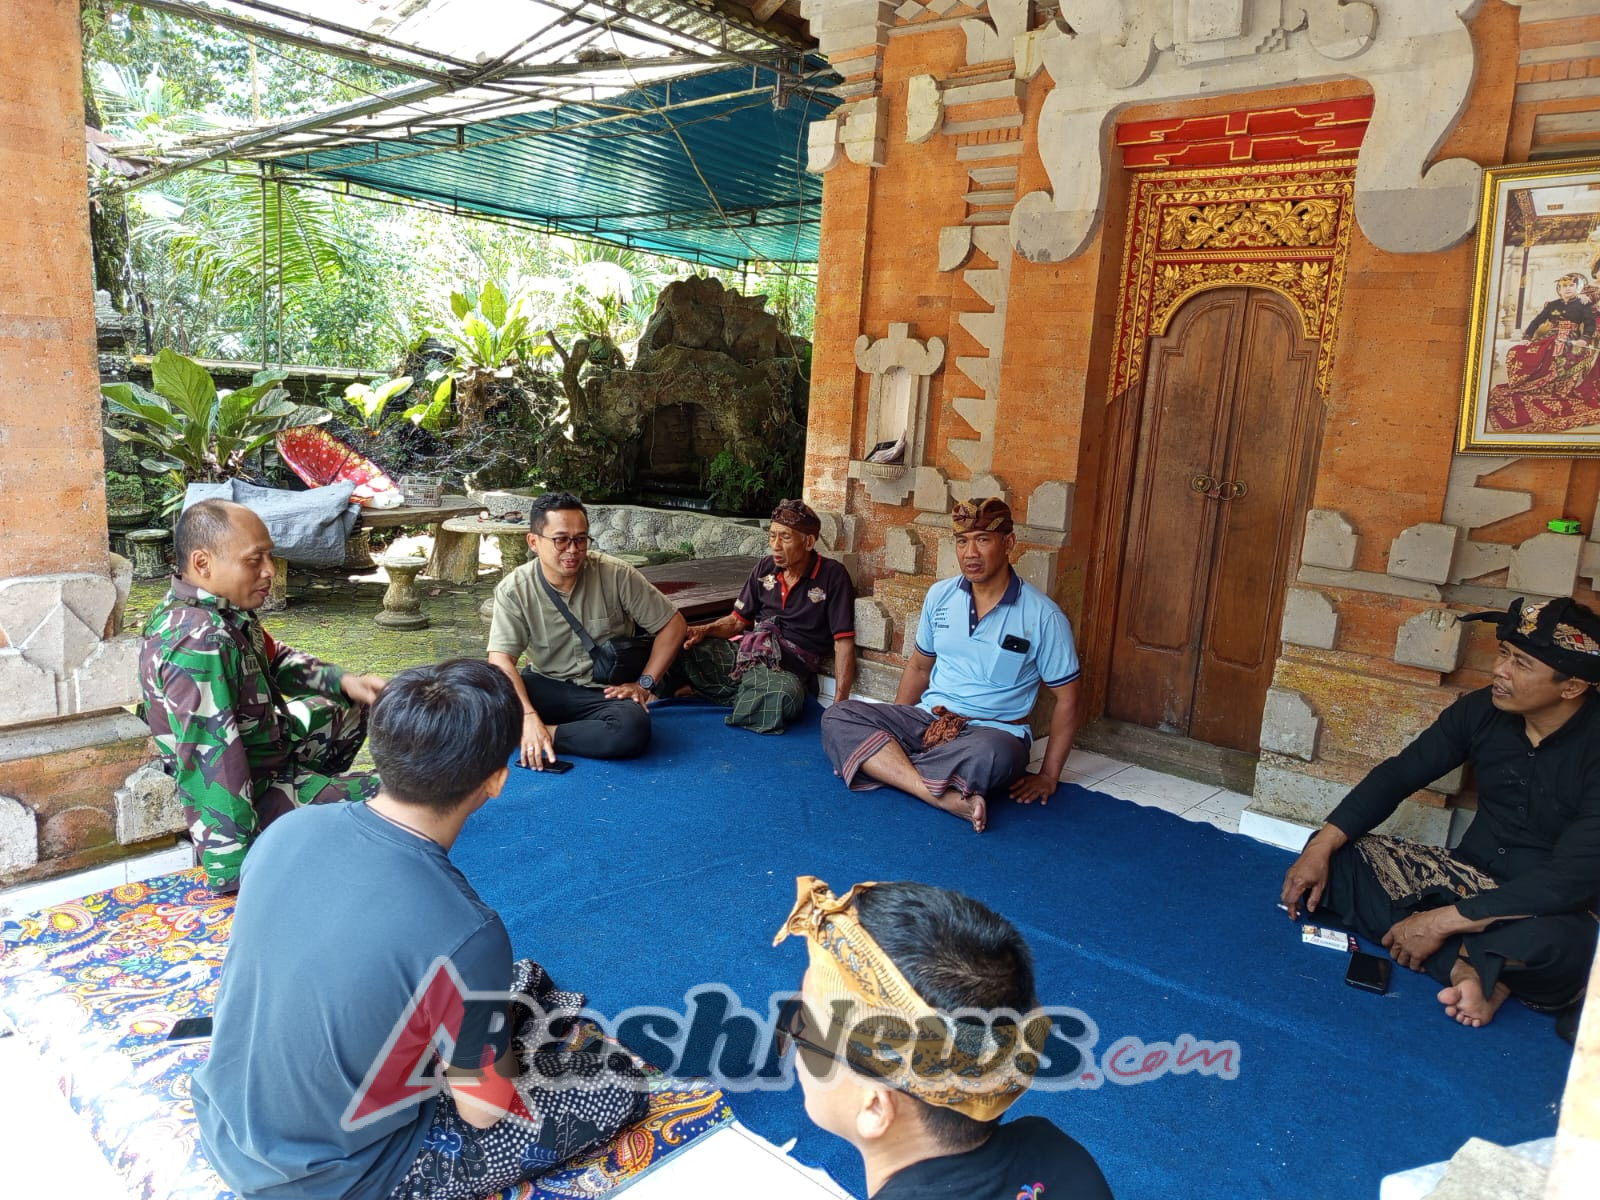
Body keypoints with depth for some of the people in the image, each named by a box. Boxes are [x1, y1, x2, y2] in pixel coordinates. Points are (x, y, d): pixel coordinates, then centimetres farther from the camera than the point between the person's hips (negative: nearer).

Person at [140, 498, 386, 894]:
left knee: (351, 711, 27)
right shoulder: (199, 643, -34)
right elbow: (210, 763, -36)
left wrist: (343, 681, -1)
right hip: (256, 790, -10)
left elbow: (274, 659, 15)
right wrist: (235, 873, -34)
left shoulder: (225, 608, -4)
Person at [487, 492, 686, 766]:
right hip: (545, 686, 0)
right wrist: (528, 716, -36)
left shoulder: (616, 575, -12)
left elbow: (674, 623, -3)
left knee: (632, 728, -36)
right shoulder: (514, 589, -10)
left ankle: (547, 735, -20)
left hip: (604, 692, 0)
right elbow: (501, 660, -20)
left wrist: (644, 684, -9)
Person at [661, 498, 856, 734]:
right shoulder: (766, 568, 10)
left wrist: (839, 705, -18)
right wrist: (705, 631, -6)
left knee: (783, 695, -40)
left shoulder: (832, 576, -6)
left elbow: (844, 642, -9)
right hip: (744, 654, 3)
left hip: (786, 671, -3)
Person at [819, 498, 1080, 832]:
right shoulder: (939, 596, 6)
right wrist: (893, 727, 12)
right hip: (927, 718, 5)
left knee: (990, 754, -42)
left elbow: (1066, 699, -2)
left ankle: (875, 762, -21)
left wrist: (1048, 776, -7)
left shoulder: (1043, 616, -6)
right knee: (838, 717, -20)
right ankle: (945, 798, -34)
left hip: (994, 731, -4)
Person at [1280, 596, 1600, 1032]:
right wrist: (1321, 846, -15)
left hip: (1548, 909, -6)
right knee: (1336, 857, -15)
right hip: (1471, 876, 6)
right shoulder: (1484, 710, -7)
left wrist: (1442, 921, -28)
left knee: (1548, 944, -43)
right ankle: (1466, 966, -23)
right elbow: (1397, 775, -2)